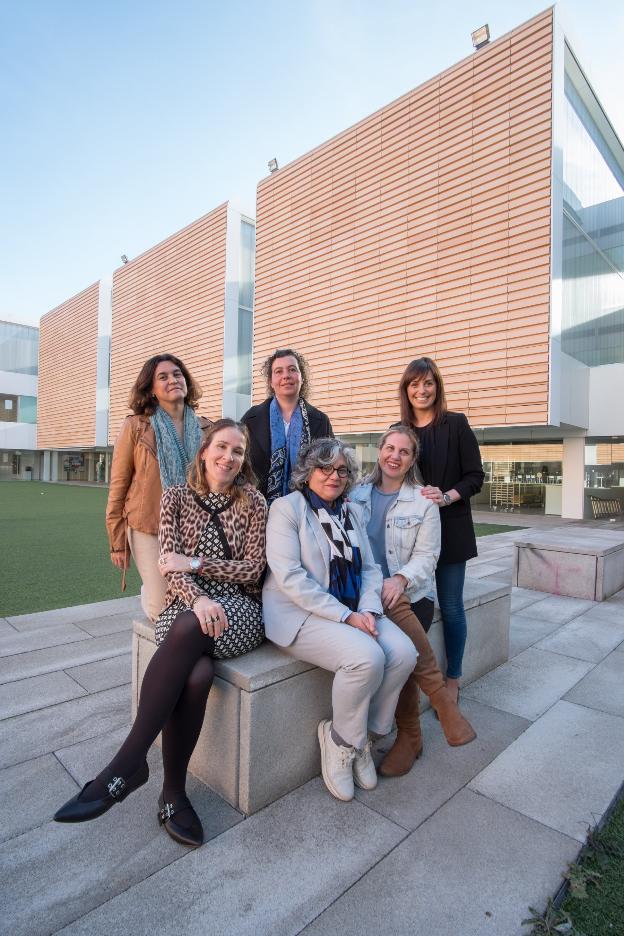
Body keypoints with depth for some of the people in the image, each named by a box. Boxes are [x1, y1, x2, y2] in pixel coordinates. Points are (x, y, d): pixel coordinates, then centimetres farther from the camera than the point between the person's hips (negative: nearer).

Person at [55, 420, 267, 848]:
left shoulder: (253, 502, 4)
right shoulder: (176, 496, 6)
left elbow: (253, 569, -1)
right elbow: (171, 564, -2)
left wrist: (196, 562, -11)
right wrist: (197, 599, -22)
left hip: (239, 609, 0)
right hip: (186, 604, 1)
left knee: (189, 630, -35)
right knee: (197, 673, -33)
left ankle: (127, 763, -22)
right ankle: (173, 793, -13)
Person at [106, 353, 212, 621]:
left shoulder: (204, 428, 3)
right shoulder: (135, 426, -5)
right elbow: (118, 488, -1)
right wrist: (117, 543, -1)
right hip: (149, 529, -3)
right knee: (165, 611, 0)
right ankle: (148, 593, 34)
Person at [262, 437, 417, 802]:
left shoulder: (348, 513, 14)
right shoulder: (287, 508, -7)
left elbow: (370, 569, 11)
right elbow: (290, 577, -17)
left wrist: (368, 611, -9)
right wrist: (345, 616, -19)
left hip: (352, 611, 7)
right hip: (300, 613, -7)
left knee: (403, 653, -14)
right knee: (368, 657, -27)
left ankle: (363, 734, 9)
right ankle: (341, 740, 2)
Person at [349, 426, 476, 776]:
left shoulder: (424, 501, 6)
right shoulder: (358, 494, 12)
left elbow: (426, 556, 0)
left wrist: (401, 579, -20)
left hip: (412, 592, 0)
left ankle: (410, 735, -5)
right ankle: (442, 700, -18)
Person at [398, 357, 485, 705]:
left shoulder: (456, 425, -2)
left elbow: (475, 477, -3)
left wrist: (446, 497, -18)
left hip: (450, 528, -3)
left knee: (451, 606, 4)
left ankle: (453, 678, 22)